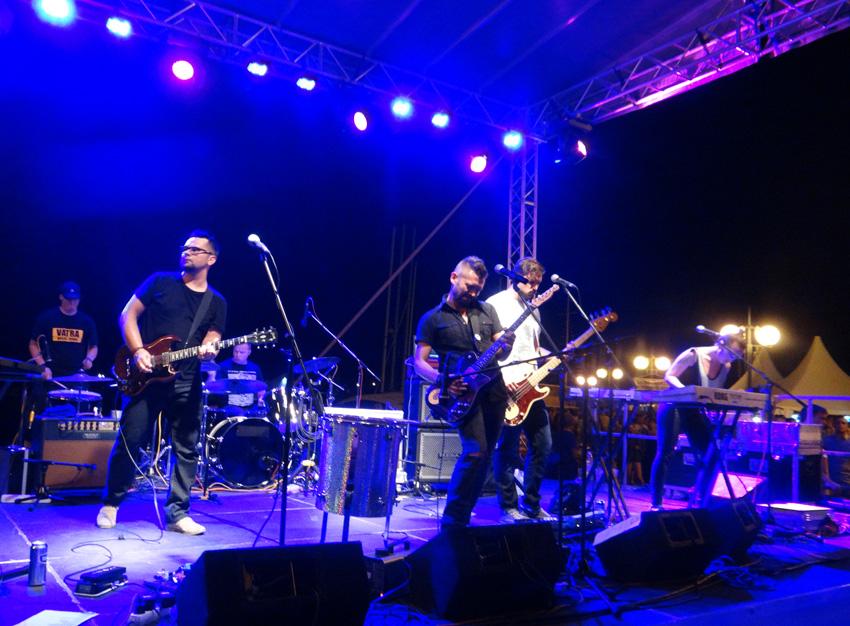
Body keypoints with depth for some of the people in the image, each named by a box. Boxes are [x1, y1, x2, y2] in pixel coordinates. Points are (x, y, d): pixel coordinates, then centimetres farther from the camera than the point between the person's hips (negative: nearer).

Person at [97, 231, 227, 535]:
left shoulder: (216, 303, 9)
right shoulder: (161, 281, 5)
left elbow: (212, 339, 4)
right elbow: (128, 315, 3)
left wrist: (207, 350, -21)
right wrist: (138, 352, -11)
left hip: (186, 383, 2)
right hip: (146, 376, -2)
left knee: (187, 448, 3)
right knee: (129, 441, 2)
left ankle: (177, 513, 15)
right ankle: (110, 503, 23)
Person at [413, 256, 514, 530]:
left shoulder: (487, 310, 15)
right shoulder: (433, 319, 2)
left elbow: (499, 351, 14)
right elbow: (419, 361, -2)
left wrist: (504, 345, -11)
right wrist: (443, 381, -20)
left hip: (494, 387, 5)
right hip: (463, 392, -5)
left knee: (484, 454, 7)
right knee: (476, 452, -17)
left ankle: (462, 517, 20)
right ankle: (451, 522, -4)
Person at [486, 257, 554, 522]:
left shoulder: (533, 309, 18)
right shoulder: (497, 304, -6)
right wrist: (501, 376, -19)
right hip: (505, 388, -8)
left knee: (542, 445, 9)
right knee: (507, 449, -1)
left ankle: (531, 504, 21)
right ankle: (508, 507, 11)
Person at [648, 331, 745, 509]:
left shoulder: (726, 367, 3)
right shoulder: (693, 355, -17)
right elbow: (669, 376, -15)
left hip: (695, 411, 7)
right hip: (674, 408, -7)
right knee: (665, 454, -7)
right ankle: (656, 503, -1)